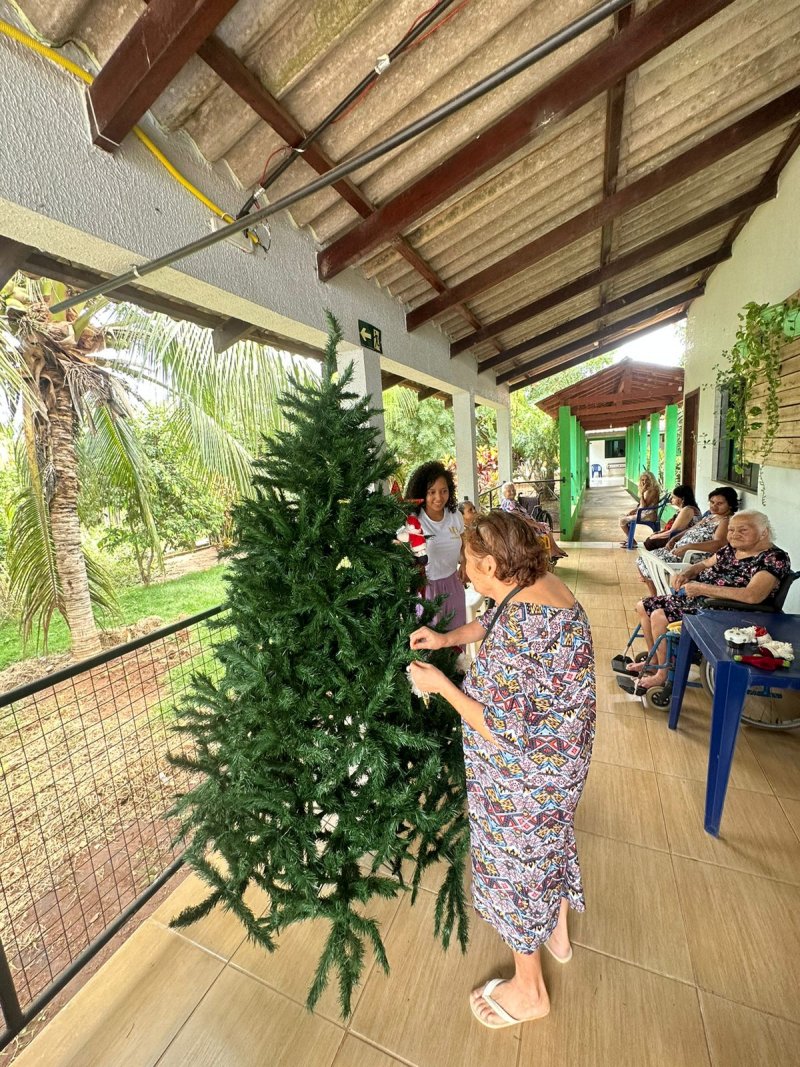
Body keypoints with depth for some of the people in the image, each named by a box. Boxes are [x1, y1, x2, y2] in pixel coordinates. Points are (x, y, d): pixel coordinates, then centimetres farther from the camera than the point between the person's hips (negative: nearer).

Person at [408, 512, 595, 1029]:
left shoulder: (518, 628, -37)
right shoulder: (546, 585, -8)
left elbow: (503, 731, -29)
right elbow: (492, 622, 11)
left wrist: (441, 684, -21)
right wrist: (446, 638, 1)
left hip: (527, 773, -8)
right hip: (563, 755, 9)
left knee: (516, 862, 17)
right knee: (552, 837, 31)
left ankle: (530, 991, 46)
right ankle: (558, 933, 60)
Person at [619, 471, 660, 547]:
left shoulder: (653, 491, -19)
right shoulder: (647, 490, 10)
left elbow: (644, 506, -22)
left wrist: (641, 493, -25)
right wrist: (633, 510, 4)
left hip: (648, 515, -10)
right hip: (643, 513, 10)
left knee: (622, 520, -13)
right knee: (622, 516, 14)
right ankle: (628, 539, 18)